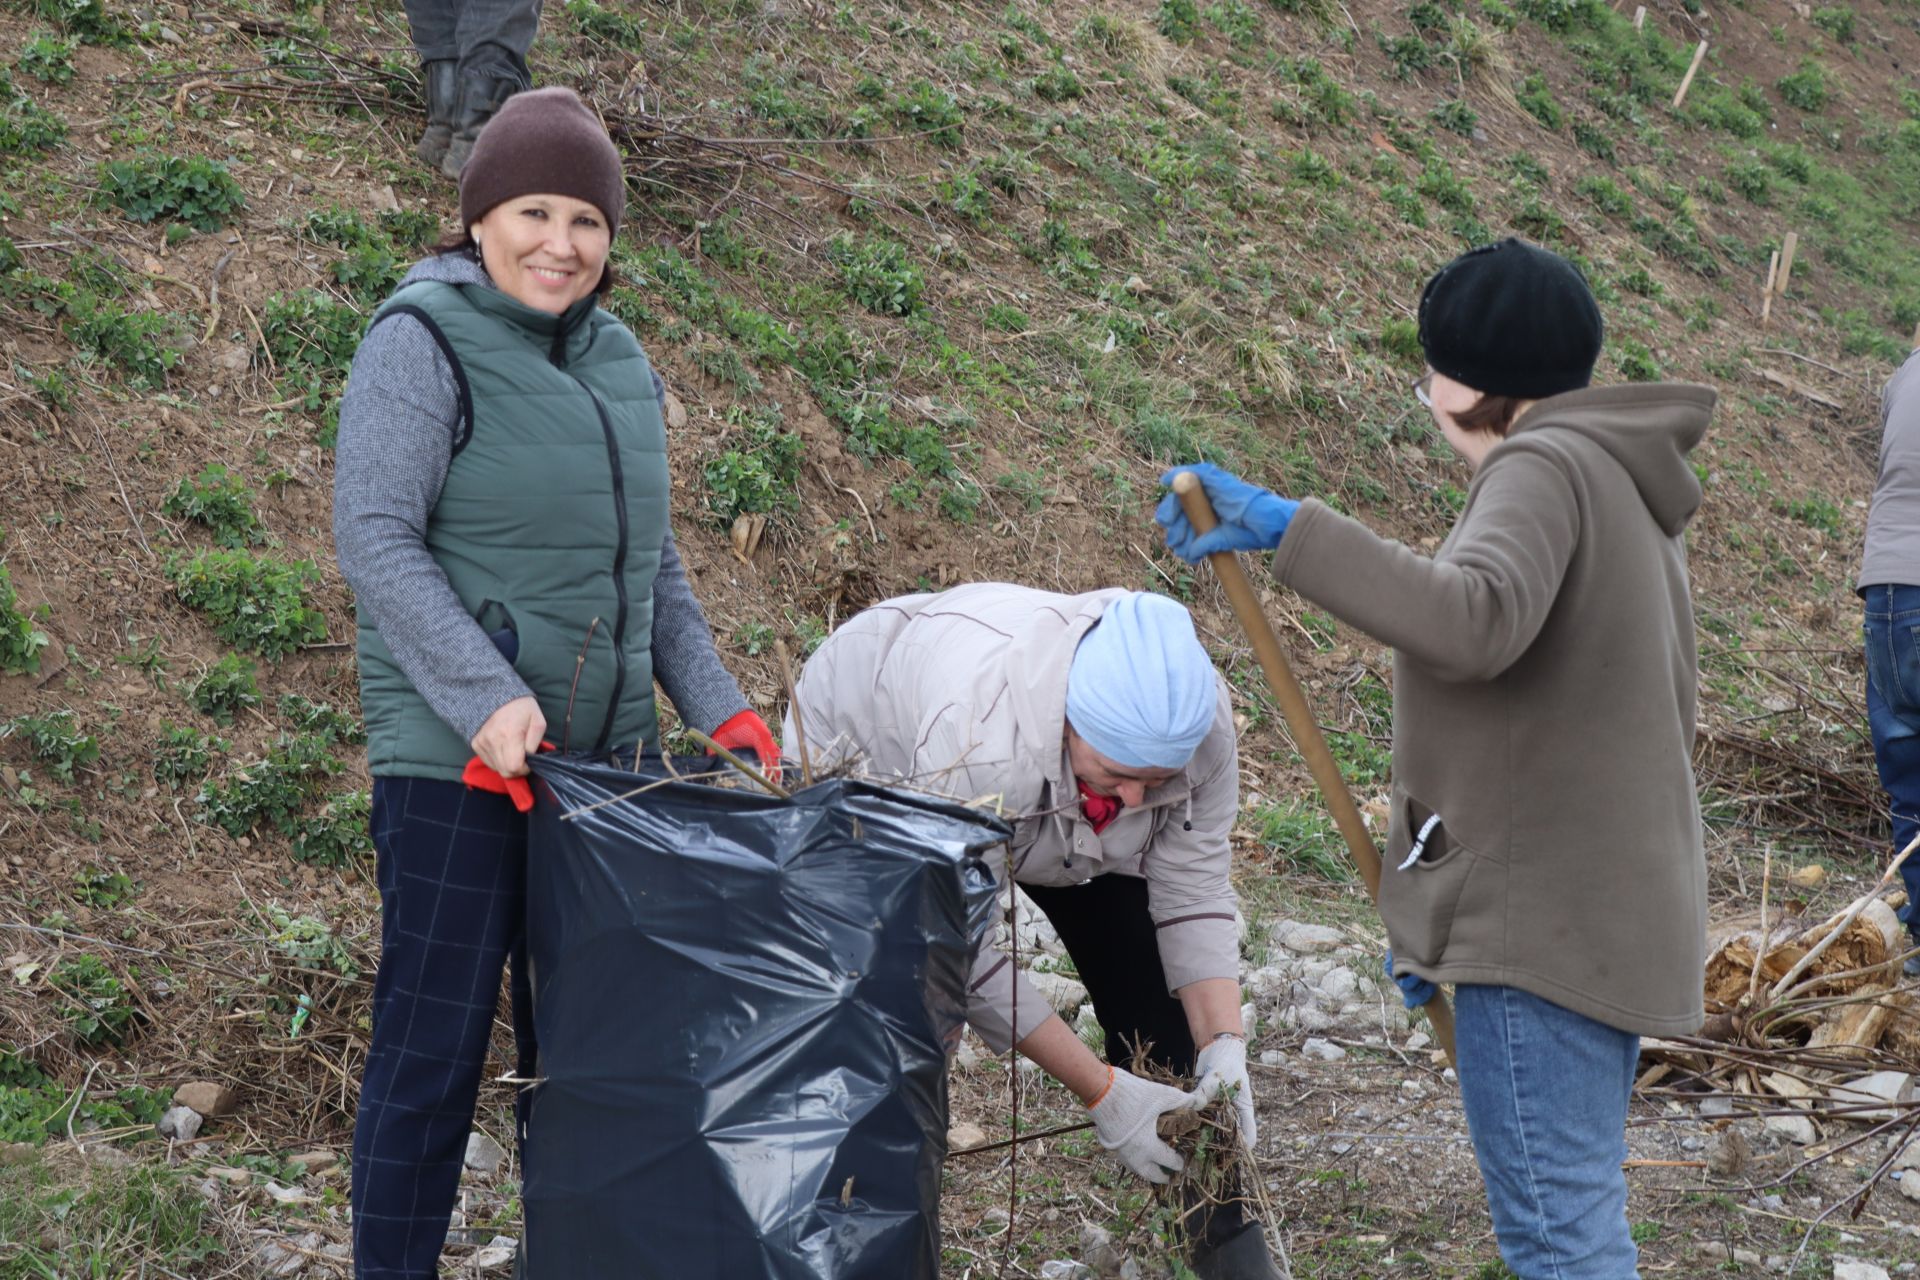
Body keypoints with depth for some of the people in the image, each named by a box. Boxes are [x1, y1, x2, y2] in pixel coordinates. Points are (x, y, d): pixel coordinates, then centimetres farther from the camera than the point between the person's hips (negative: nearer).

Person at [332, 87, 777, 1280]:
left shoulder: (618, 362, 14)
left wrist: (720, 704, 9)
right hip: (457, 761, -7)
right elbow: (376, 537, -15)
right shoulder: (424, 341, -8)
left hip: (604, 755, 7)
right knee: (436, 1037, -1)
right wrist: (486, 699, -24)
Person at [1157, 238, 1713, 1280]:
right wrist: (1442, 913, 20)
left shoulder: (1546, 468, -12)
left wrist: (1286, 530, -30)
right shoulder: (1620, 482, 19)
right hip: (1613, 914, 10)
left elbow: (1475, 621, -33)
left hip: (1543, 921, -10)